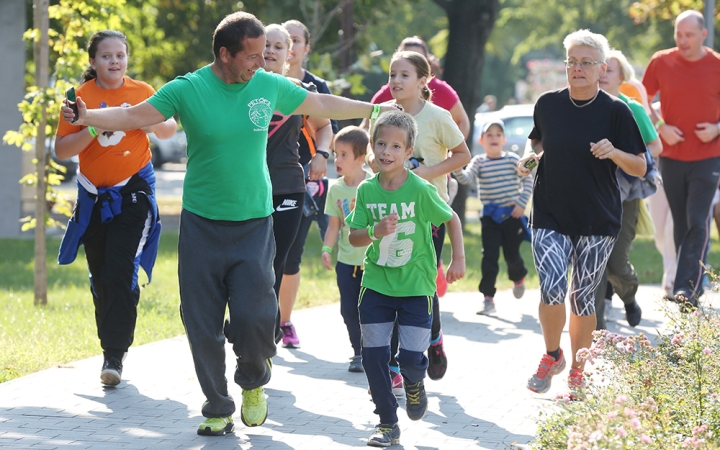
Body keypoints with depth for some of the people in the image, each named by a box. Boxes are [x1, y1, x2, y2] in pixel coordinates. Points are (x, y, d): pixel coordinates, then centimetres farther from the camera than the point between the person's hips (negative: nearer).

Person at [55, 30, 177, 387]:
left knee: (121, 272, -14)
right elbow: (61, 150, -4)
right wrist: (93, 130, -21)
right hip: (93, 196, 2)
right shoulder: (80, 97, -2)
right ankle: (111, 345, 23)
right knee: (100, 277, 8)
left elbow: (169, 131, 11)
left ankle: (115, 356, -13)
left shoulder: (142, 92, 0)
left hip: (134, 193, -2)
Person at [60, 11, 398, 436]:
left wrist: (376, 109, 26)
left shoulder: (269, 86, 2)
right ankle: (218, 409, 17)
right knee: (203, 325, 1)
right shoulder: (187, 90, -7)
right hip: (201, 225, -1)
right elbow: (133, 116, -10)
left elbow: (323, 105, 18)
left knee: (252, 315, -13)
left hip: (254, 223, 1)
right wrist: (86, 116, -27)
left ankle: (254, 383, 18)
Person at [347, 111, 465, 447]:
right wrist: (375, 232, -22)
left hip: (416, 284, -3)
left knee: (411, 357, -6)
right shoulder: (367, 190, -4)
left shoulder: (421, 190, -13)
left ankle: (414, 384, 32)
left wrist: (458, 259, -2)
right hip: (376, 284, 3)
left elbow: (451, 219, 0)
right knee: (373, 354, -1)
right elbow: (354, 238, -2)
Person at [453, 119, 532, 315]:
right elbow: (466, 178, -16)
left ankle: (518, 278, 42)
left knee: (512, 253, 8)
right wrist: (457, 169, -36)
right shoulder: (479, 162, 0)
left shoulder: (513, 159, -1)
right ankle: (488, 297, -4)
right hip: (490, 216, 0)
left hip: (512, 214, 0)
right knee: (489, 256, -6)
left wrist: (522, 203, -5)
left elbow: (528, 180, 4)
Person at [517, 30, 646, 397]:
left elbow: (640, 169, -2)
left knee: (582, 299, 4)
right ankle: (551, 356, 10)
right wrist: (529, 157, 0)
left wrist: (614, 153, -21)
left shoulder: (615, 111, -5)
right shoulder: (547, 104, 2)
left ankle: (578, 371, 24)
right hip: (550, 216, 1)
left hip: (597, 221, -1)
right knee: (552, 290, -17)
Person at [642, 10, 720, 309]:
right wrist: (661, 128, -6)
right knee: (681, 224, 8)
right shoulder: (661, 62, 0)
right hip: (671, 157, 3)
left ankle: (687, 289, -17)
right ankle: (694, 284, 19)